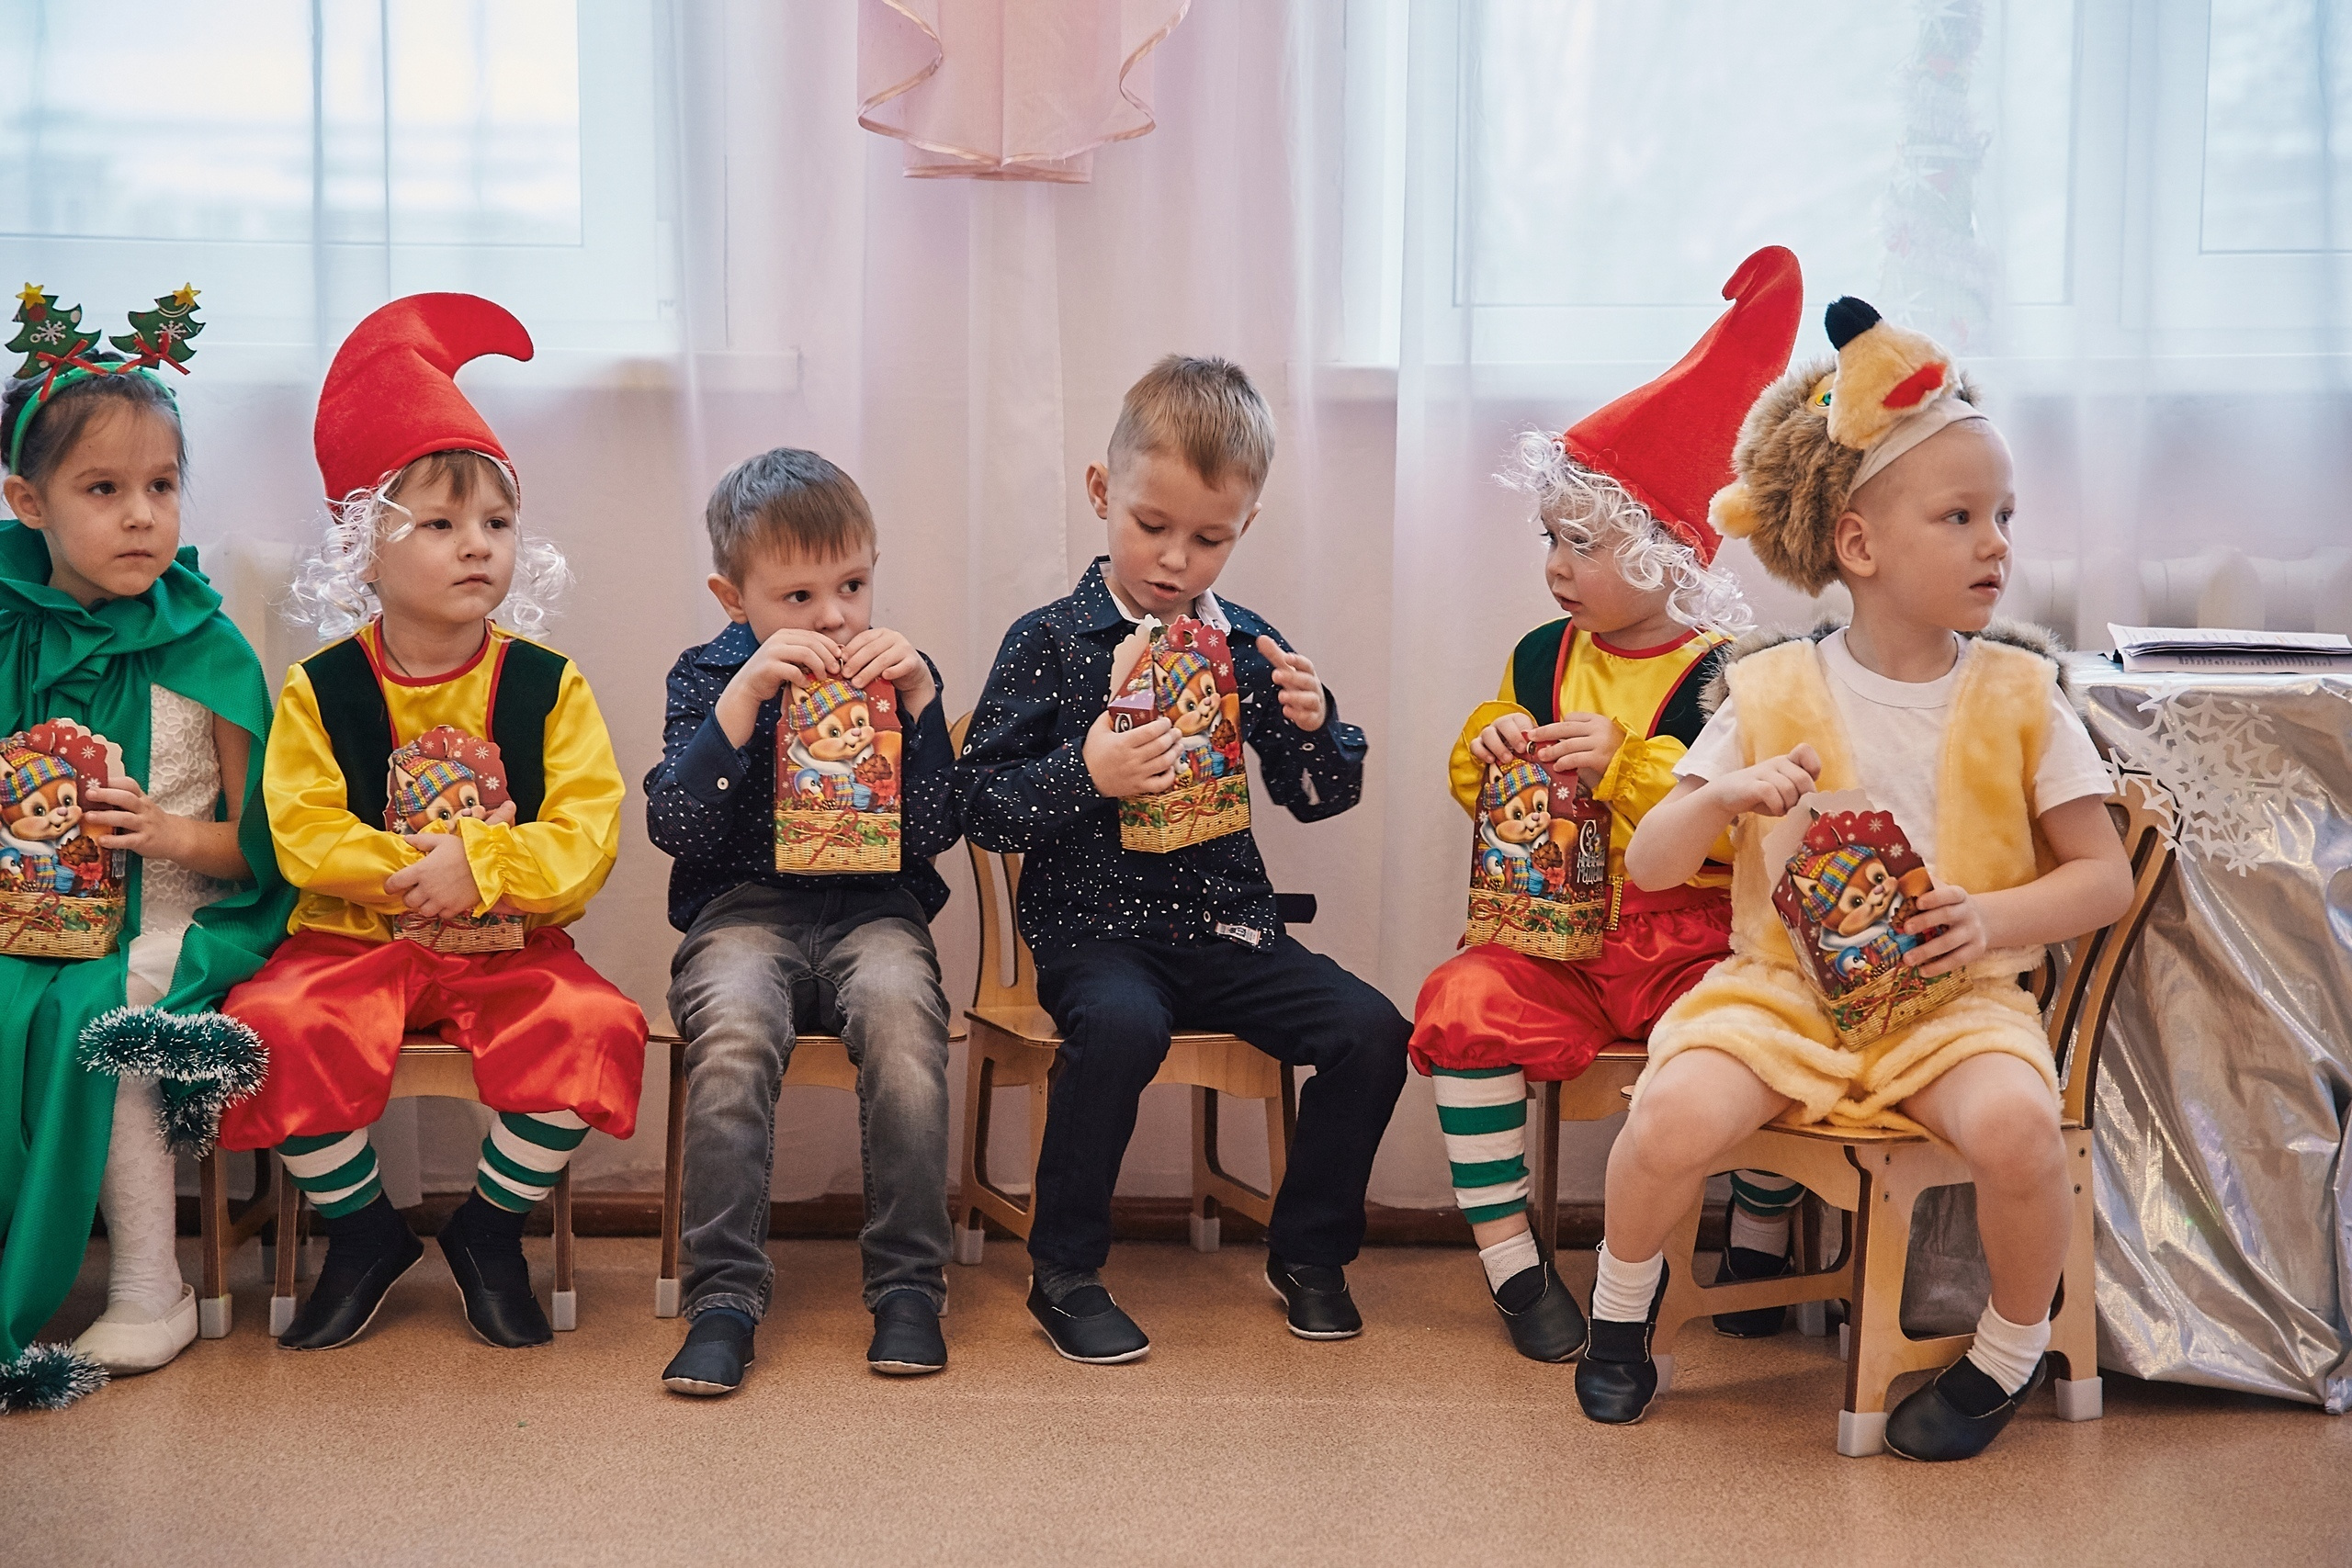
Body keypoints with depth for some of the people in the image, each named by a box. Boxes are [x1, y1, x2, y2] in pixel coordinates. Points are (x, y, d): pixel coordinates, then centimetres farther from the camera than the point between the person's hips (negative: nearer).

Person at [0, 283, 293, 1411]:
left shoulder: (205, 654, -1)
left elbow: (261, 851, 3)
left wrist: (173, 833, -15)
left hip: (158, 928, -2)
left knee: (94, 1019, -29)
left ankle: (147, 1294, -15)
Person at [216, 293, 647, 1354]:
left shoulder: (548, 687, 0)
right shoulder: (320, 692, 0)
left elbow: (588, 837, -8)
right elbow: (302, 835, -7)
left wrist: (479, 862, -25)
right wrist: (413, 872, -21)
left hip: (511, 945, 0)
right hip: (357, 943, 0)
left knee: (589, 1029, -29)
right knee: (276, 1034, -29)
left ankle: (491, 1228, -1)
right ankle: (363, 1233, -1)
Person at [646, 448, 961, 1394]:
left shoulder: (898, 672, 9)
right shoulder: (709, 676, 7)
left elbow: (934, 833, 0)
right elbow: (675, 828, -6)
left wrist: (918, 698, -11)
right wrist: (743, 698, -15)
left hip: (872, 910, 1)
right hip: (744, 910, 0)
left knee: (902, 1009, -33)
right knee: (734, 1029, -33)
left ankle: (908, 1284, -23)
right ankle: (725, 1295, -25)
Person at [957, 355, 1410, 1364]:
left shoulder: (1246, 647, 9)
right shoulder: (1049, 643, -2)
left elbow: (1318, 798, 15)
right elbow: (981, 806, -5)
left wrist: (1315, 729, -6)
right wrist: (1084, 778, -21)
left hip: (1226, 924, 4)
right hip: (1093, 929, -4)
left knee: (1370, 1030, -14)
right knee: (1122, 1024, -36)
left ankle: (1308, 1253, 9)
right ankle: (1063, 1272, -16)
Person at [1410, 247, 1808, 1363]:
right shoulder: (1540, 661, 10)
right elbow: (1490, 800, 23)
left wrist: (1626, 762, -22)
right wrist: (1488, 756, -1)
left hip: (1691, 941, -3)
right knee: (1466, 1005, -24)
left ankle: (1759, 1241, 3)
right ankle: (1509, 1257, -11)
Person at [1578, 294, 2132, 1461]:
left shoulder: (2017, 697, 2)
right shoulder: (1773, 696, 1)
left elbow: (2104, 875, 4)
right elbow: (1648, 867, 1)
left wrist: (1992, 918, -15)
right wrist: (1724, 796, -20)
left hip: (1953, 995, 0)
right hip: (1782, 987, 0)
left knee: (2016, 1126, -32)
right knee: (1675, 1116, -28)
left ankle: (2011, 1353, 0)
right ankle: (1623, 1299, 6)